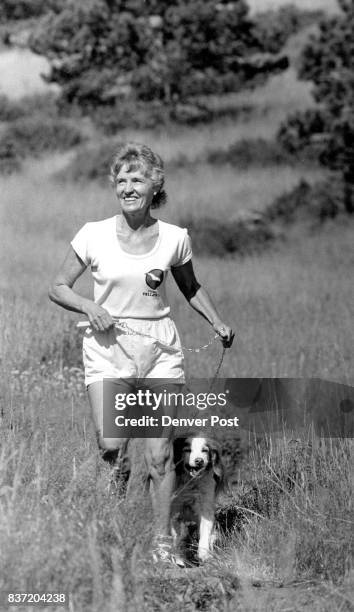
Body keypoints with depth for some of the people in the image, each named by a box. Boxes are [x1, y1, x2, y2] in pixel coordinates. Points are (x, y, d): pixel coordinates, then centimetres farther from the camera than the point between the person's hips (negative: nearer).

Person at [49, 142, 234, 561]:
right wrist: (89, 306, -13)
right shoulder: (94, 236, -4)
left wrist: (217, 323, 5)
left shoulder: (174, 239, 1)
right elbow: (58, 288, 5)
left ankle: (162, 542, 10)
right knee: (110, 447, -14)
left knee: (160, 455, -2)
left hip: (159, 349, 1)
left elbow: (190, 287, 19)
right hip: (107, 347, -1)